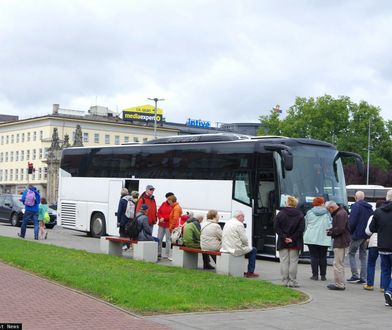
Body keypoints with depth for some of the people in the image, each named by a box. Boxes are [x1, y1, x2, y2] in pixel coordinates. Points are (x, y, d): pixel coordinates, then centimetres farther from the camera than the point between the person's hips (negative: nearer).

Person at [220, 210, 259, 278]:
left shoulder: (227, 223, 13)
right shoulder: (239, 224, -15)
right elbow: (244, 239, -16)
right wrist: (247, 244, 7)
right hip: (236, 249, -9)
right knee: (253, 250, 10)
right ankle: (250, 272, 7)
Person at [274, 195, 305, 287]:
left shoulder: (281, 214, -1)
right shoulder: (300, 214, 1)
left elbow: (276, 227, -9)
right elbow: (301, 229, -7)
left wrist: (284, 237, -9)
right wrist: (293, 238, -8)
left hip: (283, 242, 0)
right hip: (295, 243, 0)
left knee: (284, 262, 5)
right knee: (293, 262, 4)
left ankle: (285, 281, 6)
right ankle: (292, 281, 3)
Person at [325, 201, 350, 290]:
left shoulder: (340, 214, -18)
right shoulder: (338, 213, 15)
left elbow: (340, 229, -24)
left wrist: (330, 233, -12)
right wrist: (331, 229, 8)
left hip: (340, 242, -11)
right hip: (341, 242, 11)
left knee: (337, 264, -7)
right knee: (340, 264, 17)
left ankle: (339, 285, -4)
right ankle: (340, 283, 25)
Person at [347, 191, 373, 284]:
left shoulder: (356, 206, -12)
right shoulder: (369, 207, 11)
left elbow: (352, 221, -17)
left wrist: (350, 232, -3)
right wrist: (368, 234, 16)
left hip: (357, 234, -7)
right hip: (366, 236, 7)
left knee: (351, 254, 4)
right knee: (363, 256, 11)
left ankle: (355, 275, -4)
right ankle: (363, 278, 10)